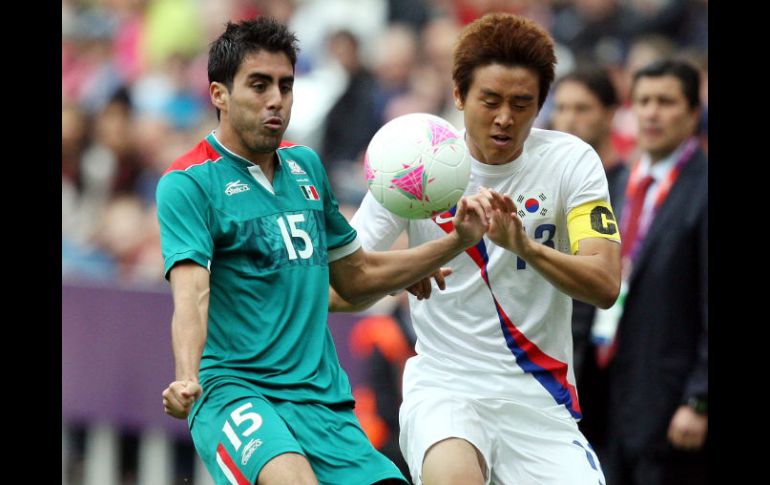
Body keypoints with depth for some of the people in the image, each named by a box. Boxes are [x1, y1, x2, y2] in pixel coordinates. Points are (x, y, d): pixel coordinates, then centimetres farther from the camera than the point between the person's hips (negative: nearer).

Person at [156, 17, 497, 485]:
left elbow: (357, 277, 28)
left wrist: (459, 240, 18)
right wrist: (186, 379, -37)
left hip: (324, 401, 7)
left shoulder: (306, 166, 17)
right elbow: (191, 294, -18)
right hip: (233, 390, -7)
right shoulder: (187, 183, -4)